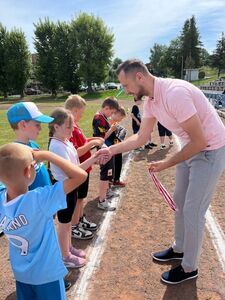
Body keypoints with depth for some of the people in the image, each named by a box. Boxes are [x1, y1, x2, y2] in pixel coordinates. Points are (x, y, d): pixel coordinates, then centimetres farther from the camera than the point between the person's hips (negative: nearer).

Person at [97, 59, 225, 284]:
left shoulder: (175, 93, -31)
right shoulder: (150, 101, -3)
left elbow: (200, 141, -28)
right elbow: (141, 138, 6)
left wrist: (167, 164, -18)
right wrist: (112, 150, 0)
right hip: (191, 148, 9)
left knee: (192, 211, -1)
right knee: (180, 200, 19)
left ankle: (189, 267, 22)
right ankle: (179, 248, 40)